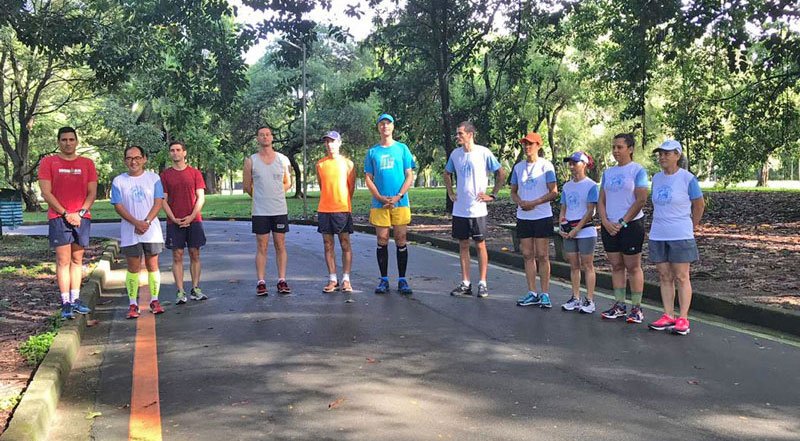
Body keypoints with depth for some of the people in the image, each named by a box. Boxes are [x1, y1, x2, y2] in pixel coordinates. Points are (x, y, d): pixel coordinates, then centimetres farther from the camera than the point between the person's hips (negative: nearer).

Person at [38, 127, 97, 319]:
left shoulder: (87, 163, 9)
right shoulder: (48, 162, 2)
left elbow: (92, 192, 6)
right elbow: (46, 192, -4)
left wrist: (80, 213, -7)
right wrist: (66, 214, -10)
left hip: (82, 217, 3)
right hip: (58, 217, -3)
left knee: (77, 259, 7)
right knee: (63, 260, -5)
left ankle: (75, 300, 12)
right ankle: (65, 304, -4)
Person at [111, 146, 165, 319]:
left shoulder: (153, 178, 4)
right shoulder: (118, 181, 3)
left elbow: (158, 203, -2)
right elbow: (118, 206, -3)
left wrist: (146, 222, -15)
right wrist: (136, 223, -16)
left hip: (152, 231, 0)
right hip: (129, 233, 0)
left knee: (152, 265, 5)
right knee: (133, 268, 2)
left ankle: (154, 300, 14)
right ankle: (133, 304, 8)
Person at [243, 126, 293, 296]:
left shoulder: (282, 159, 6)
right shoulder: (251, 160, 2)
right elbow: (247, 186, 9)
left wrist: (275, 195, 7)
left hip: (280, 210, 1)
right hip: (260, 211, -1)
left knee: (280, 246, 4)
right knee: (261, 247, 1)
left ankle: (282, 281, 9)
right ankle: (261, 283, 5)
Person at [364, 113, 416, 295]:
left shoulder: (402, 148, 6)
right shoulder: (372, 151, 9)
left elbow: (409, 176, 2)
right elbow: (369, 179, 7)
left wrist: (398, 196, -11)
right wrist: (380, 198, -9)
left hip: (400, 202, -1)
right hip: (379, 203, 1)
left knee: (401, 240, 1)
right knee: (382, 241, 4)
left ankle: (402, 280, 8)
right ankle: (384, 279, 12)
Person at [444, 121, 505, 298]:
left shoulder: (483, 153, -7)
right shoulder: (455, 154, 7)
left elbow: (501, 174, -1)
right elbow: (447, 173, 24)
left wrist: (492, 195, -4)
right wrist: (450, 192, 13)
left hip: (477, 209, -5)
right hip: (459, 209, 5)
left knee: (480, 245, 2)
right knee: (463, 245, 9)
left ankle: (482, 283, 10)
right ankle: (465, 283, 16)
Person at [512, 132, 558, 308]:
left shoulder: (546, 165, -4)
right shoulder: (518, 167, 10)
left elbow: (553, 193, -8)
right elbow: (513, 192, 14)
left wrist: (534, 203, -18)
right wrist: (520, 202, -8)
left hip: (542, 216, -5)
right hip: (523, 217, 5)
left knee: (542, 256, -2)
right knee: (527, 255, 6)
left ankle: (545, 294, 4)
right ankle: (532, 293, 14)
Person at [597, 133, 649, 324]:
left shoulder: (638, 170, -4)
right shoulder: (608, 172, 13)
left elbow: (640, 200, -11)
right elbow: (601, 200, 11)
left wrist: (622, 222, -13)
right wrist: (605, 222, -4)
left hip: (631, 224, -6)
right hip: (609, 226, 6)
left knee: (633, 267, -1)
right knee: (616, 266, 9)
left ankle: (636, 308, 4)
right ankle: (619, 305, 16)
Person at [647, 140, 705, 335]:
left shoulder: (688, 178, -8)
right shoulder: (656, 178, 7)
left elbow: (700, 205, 3)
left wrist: (691, 226, 12)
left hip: (680, 236, -5)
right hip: (658, 236, 5)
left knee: (681, 277, -1)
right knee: (664, 277, 8)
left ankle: (683, 319, 3)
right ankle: (668, 316, 14)